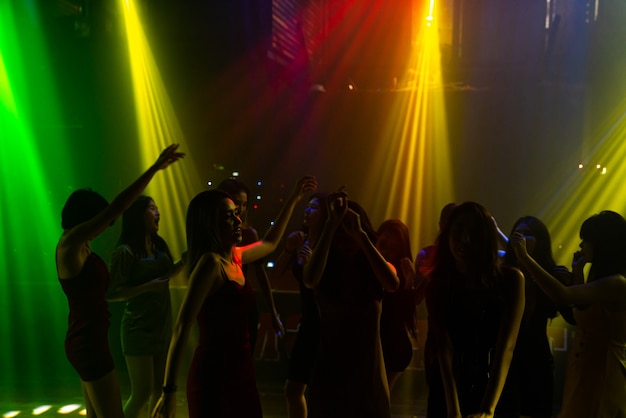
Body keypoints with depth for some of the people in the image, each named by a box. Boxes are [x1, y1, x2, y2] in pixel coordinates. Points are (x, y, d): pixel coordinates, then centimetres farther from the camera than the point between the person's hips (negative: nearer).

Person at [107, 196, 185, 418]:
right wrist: (149, 286, -24)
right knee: (142, 392, 0)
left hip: (163, 327, 7)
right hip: (139, 329, -7)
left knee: (160, 389, 16)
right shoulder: (125, 251, -16)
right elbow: (112, 293, -19)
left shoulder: (159, 245, 3)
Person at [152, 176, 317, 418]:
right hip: (216, 373, -8)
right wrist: (169, 391, -27)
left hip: (238, 369, 8)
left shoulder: (235, 256, 6)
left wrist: (294, 198, 28)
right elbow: (182, 327, -24)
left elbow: (270, 243, 26)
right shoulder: (210, 262, -19)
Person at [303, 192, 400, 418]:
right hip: (329, 374, 0)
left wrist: (360, 235, -28)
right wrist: (331, 224, -28)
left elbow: (392, 284, -26)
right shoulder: (324, 270, -5)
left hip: (368, 376, 1)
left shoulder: (375, 271, -3)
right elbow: (310, 280, -29)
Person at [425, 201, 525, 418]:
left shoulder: (510, 279, -12)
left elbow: (506, 347, -20)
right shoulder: (437, 284, -9)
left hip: (497, 392, 0)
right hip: (447, 393, 1)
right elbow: (444, 347, -18)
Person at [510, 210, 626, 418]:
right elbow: (582, 317, 16)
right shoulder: (604, 280, 8)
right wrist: (578, 274, 10)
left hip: (601, 376, -9)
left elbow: (563, 296, -34)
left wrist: (525, 258, -31)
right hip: (585, 372, 9)